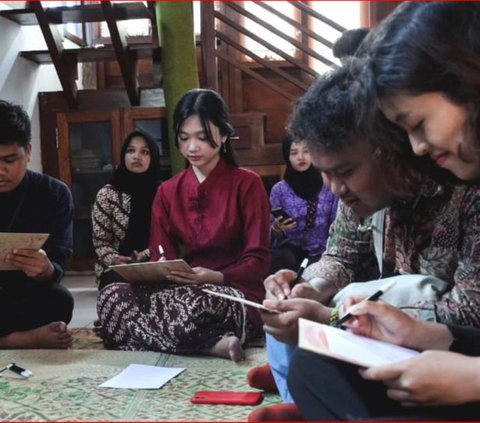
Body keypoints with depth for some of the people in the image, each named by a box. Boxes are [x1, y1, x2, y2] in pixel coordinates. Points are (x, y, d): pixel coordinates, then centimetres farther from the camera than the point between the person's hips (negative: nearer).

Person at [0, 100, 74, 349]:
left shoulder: (54, 194, -4)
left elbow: (57, 264, -13)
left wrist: (46, 270, -38)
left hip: (27, 297, 1)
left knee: (58, 301, -32)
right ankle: (24, 339, -11)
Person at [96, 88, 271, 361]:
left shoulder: (247, 184, 0)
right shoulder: (168, 192, 14)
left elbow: (259, 261, -5)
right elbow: (161, 257, 9)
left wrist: (217, 277, -23)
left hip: (236, 295, -6)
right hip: (183, 291, 6)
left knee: (190, 305, -42)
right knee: (112, 296, -25)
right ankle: (215, 343, -24)